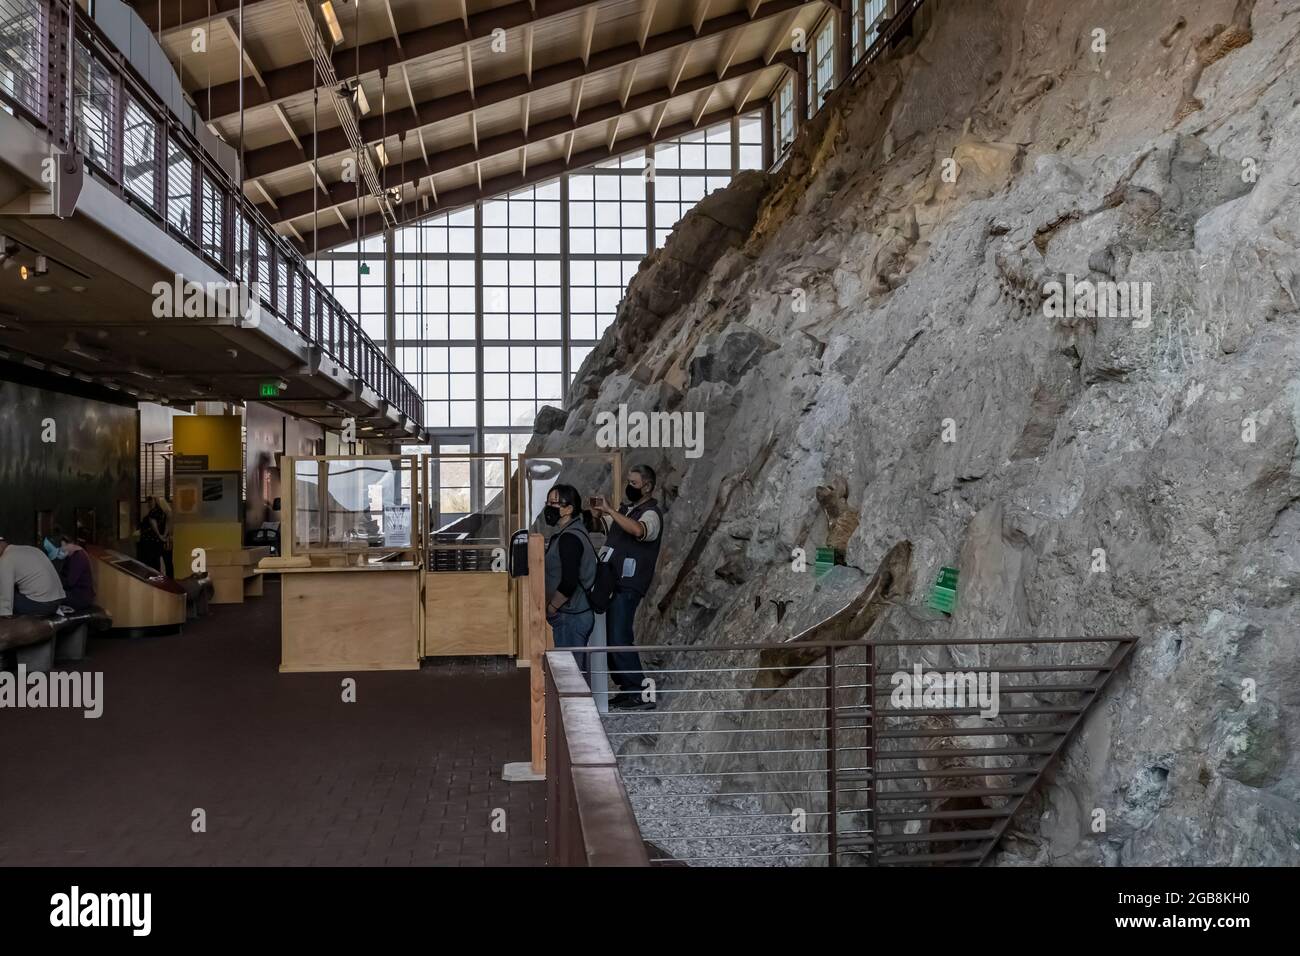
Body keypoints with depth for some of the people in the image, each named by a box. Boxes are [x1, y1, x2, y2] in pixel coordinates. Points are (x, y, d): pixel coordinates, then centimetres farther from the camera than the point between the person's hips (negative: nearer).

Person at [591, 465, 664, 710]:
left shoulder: (651, 513, -12)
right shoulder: (626, 507, 16)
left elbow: (638, 530, -34)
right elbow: (605, 526, 26)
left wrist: (610, 511, -32)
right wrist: (598, 512, 7)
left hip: (628, 587, -9)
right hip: (612, 582, 9)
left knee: (619, 640, -12)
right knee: (610, 639, 12)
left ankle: (642, 694, -5)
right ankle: (627, 689, 22)